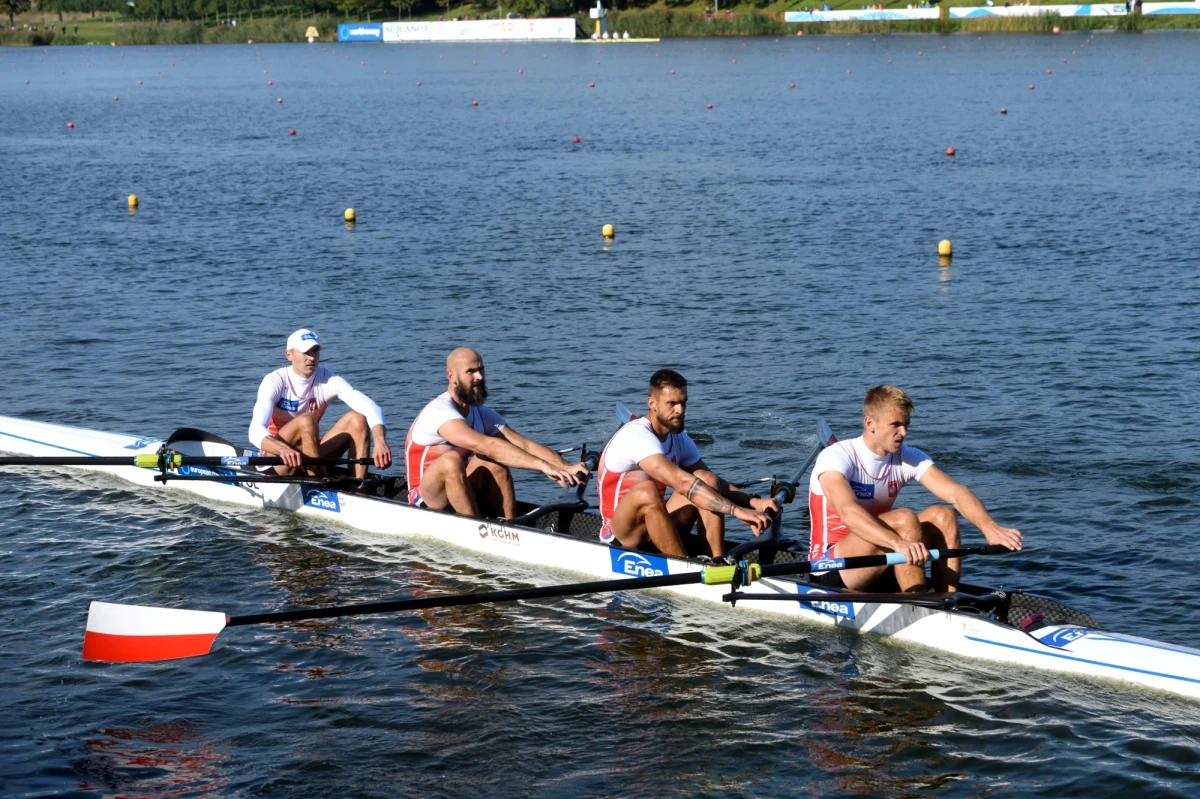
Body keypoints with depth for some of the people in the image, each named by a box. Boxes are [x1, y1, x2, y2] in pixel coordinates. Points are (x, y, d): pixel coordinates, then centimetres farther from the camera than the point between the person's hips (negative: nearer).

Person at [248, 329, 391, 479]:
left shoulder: (328, 380, -5)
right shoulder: (274, 382, -14)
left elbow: (369, 406, -20)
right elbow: (256, 432, -29)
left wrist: (380, 440, -42)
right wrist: (284, 449, -51)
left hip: (311, 458, 4)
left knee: (357, 418, -16)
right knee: (306, 421, -32)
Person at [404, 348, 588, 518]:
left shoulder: (483, 414, 5)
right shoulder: (438, 411, -22)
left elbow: (525, 445, -6)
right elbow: (486, 445, -35)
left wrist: (567, 467, -23)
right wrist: (544, 466, -41)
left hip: (461, 499, 7)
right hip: (426, 502, -7)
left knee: (494, 460, -17)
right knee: (451, 460, -35)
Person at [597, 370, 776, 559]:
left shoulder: (679, 439, 6)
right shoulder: (636, 436, -22)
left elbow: (716, 485, 9)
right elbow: (681, 482, -35)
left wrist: (752, 502, -12)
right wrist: (736, 510, -41)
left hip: (657, 532, 8)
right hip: (621, 536, -8)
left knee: (708, 480, -10)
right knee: (646, 491, -37)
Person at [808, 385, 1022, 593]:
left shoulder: (908, 458, 1)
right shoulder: (835, 458, -17)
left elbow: (955, 493, -14)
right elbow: (847, 512, -37)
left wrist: (990, 528, -34)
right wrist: (898, 543, -52)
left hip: (878, 573, 6)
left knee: (942, 516, -14)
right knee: (904, 519, -28)